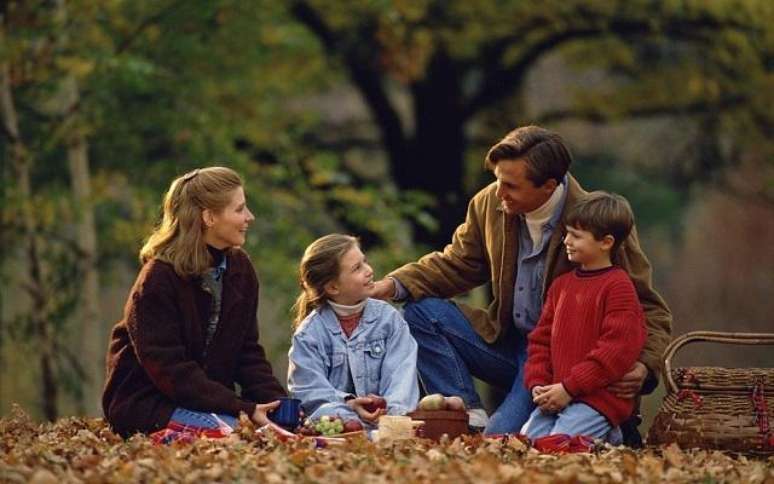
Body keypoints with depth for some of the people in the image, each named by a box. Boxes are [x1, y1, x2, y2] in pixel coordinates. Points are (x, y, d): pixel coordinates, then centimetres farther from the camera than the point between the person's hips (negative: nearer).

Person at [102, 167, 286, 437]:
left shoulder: (239, 268, 6)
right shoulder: (157, 280, -16)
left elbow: (248, 351, 7)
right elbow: (170, 371, -21)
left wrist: (275, 401, -13)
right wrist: (244, 410, -27)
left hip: (210, 398, 6)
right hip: (145, 403, -6)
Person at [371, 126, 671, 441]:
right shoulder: (490, 204, -4)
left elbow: (649, 309, -13)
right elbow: (457, 264, 12)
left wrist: (643, 367, -32)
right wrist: (393, 285, -6)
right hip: (508, 341, 7)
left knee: (500, 438, -25)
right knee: (420, 313, -8)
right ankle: (469, 416, -11)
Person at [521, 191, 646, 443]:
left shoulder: (618, 287, -8)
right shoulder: (561, 284, 17)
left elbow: (616, 349, -15)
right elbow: (540, 339, 18)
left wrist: (569, 388, -16)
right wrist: (538, 385, 0)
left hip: (599, 397, -8)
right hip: (557, 396, 8)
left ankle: (607, 437, 1)